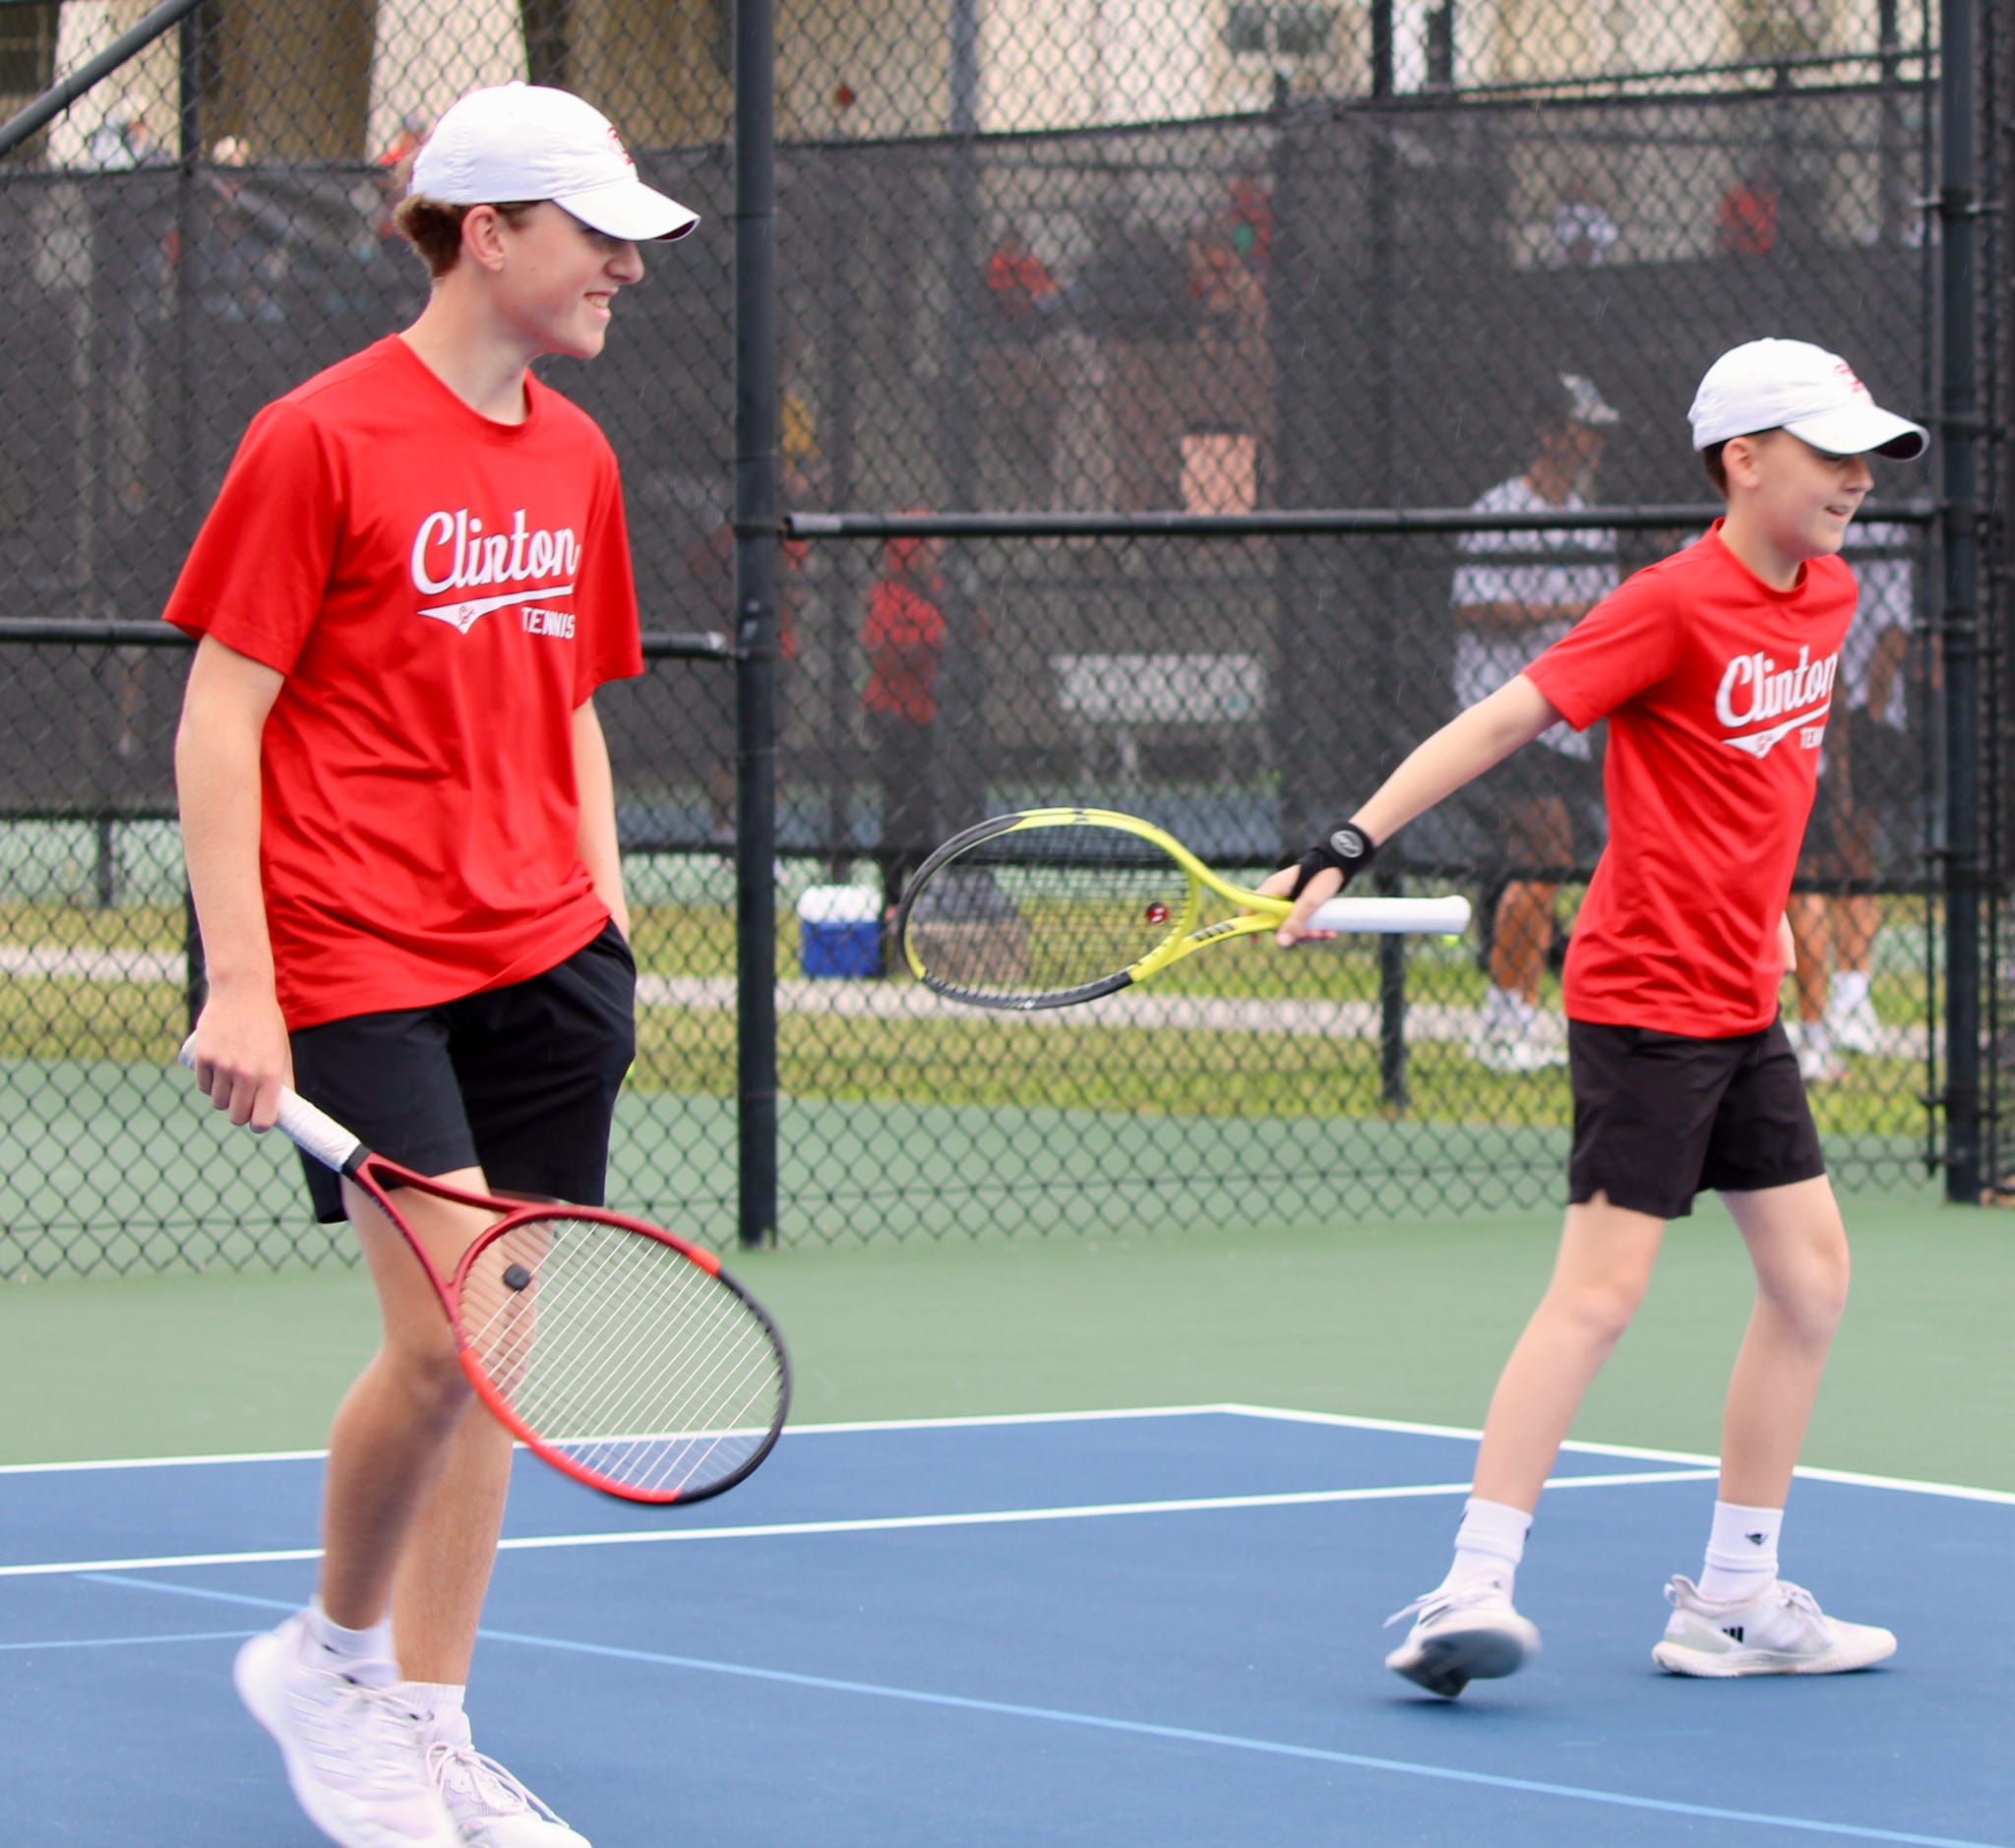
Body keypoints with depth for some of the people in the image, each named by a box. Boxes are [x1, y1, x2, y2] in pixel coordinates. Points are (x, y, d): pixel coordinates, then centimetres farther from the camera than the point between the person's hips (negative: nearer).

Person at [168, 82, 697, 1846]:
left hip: (537, 963, 7)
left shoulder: (575, 458, 12)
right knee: (447, 1333, -14)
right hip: (354, 958, -7)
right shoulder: (322, 438, -8)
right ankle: (327, 1655, 11)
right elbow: (219, 715, -9)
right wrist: (241, 987, -14)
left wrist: (599, 936, 14)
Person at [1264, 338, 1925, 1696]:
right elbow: (1503, 721, -17)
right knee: (1602, 1289, -14)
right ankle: (1471, 1594, -14)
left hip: (1745, 1007, 9)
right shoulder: (1675, 603, -16)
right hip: (1647, 1003, -9)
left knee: (1811, 1273, 10)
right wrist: (1349, 849, -22)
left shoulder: (1828, 596, 8)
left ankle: (1736, 1600, 18)